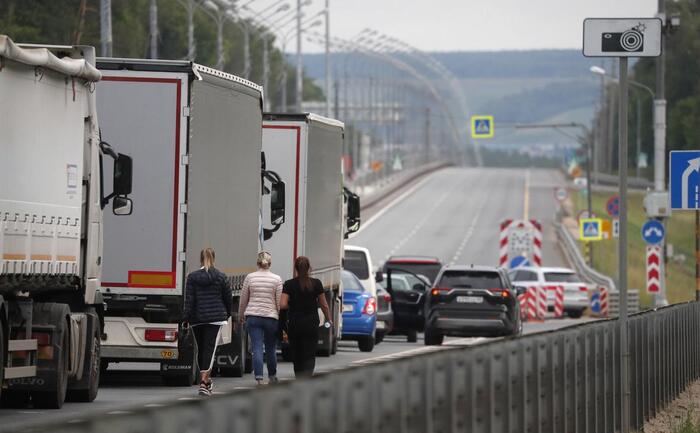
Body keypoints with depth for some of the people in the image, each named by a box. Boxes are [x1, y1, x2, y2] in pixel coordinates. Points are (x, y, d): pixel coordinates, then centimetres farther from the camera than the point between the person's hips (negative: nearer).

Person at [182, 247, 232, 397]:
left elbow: (189, 300, -4)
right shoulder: (221, 277, 0)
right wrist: (227, 313, 25)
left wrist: (186, 318, -3)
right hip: (216, 317, -2)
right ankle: (204, 382, -22)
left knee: (201, 349, 15)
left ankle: (206, 380, 27)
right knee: (210, 349, -8)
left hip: (197, 319, 2)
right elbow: (228, 298, 8)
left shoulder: (192, 277, 0)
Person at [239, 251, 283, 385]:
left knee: (257, 348, -3)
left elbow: (243, 299, 9)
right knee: (271, 348, 14)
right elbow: (279, 302, 0)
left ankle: (259, 378, -13)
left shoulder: (249, 277, 2)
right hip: (271, 317, 0)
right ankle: (272, 377, 27)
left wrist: (241, 316, 23)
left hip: (253, 317, 0)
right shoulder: (276, 279, -1)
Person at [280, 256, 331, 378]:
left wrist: (293, 306, 9)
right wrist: (328, 319, 19)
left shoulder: (289, 284, -4)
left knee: (296, 355, 16)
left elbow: (283, 305, -12)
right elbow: (324, 305, 4)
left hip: (294, 325, 1)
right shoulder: (316, 283, -2)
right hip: (311, 324, -1)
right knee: (309, 356, -2)